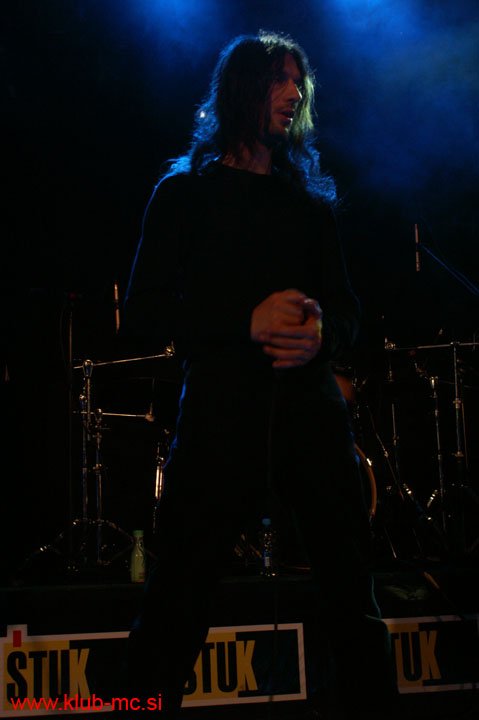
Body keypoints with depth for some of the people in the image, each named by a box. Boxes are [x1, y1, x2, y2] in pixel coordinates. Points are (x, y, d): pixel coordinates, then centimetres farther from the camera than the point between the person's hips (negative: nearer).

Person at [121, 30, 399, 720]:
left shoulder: (311, 202, 19)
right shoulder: (185, 192, 9)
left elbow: (347, 311, 18)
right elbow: (143, 314, 2)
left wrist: (321, 335, -7)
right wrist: (249, 321, -13)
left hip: (312, 410, 3)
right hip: (219, 413, -3)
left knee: (354, 594, 1)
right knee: (173, 613, -3)